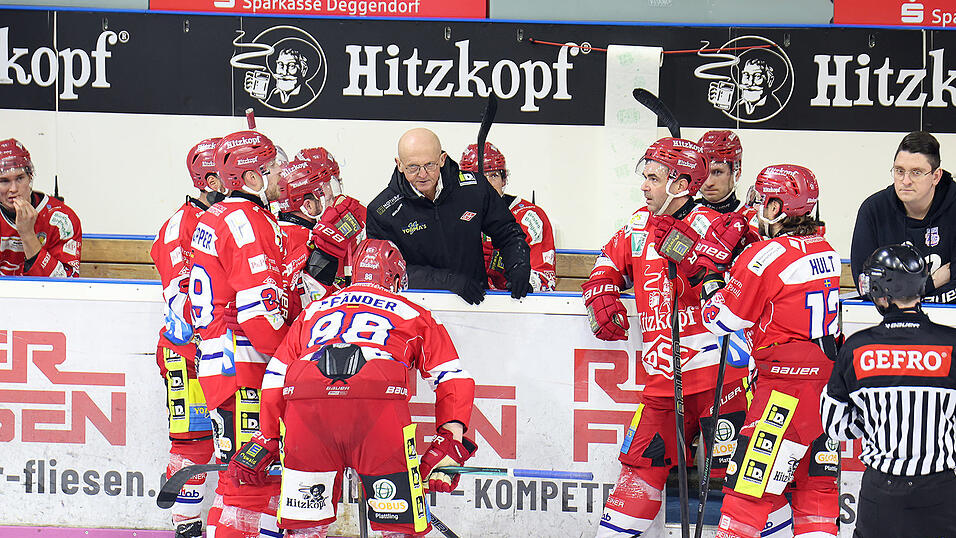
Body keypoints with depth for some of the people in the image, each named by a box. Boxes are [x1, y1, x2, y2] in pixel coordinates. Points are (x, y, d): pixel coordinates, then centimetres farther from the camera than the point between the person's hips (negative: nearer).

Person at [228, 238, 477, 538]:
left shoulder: (314, 311, 36)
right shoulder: (413, 314, 31)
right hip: (379, 398, -2)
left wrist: (266, 442, 38)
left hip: (304, 402, 2)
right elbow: (455, 381, 24)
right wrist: (449, 445, 20)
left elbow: (275, 378, 33)